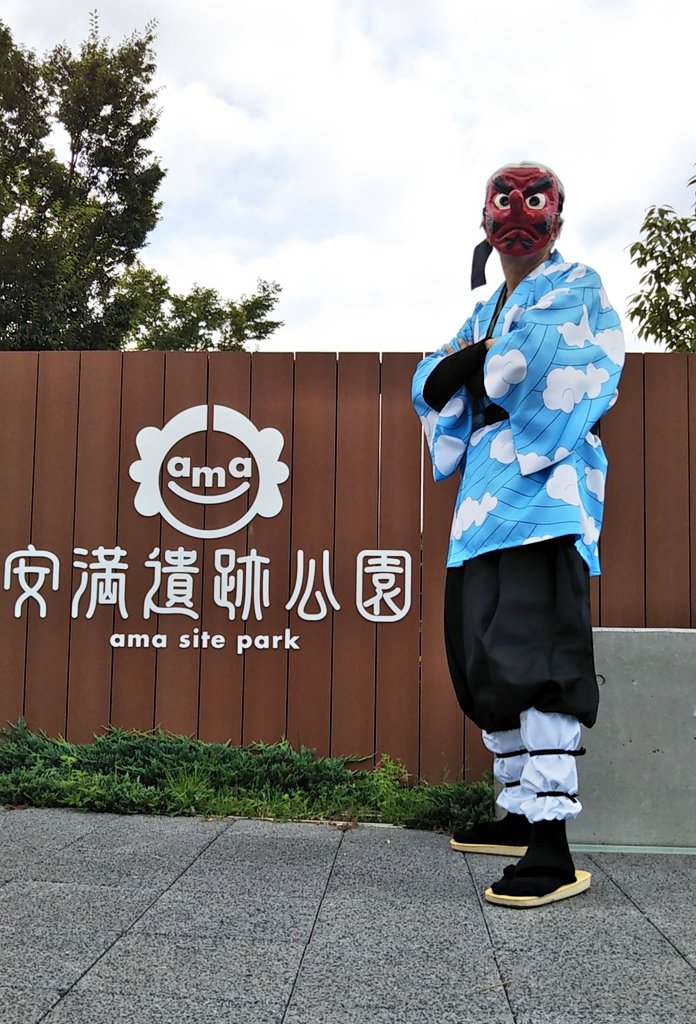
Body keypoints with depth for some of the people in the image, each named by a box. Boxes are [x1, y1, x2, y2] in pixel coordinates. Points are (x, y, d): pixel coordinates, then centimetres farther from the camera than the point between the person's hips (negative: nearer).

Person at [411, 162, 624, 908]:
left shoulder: (577, 288, 8)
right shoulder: (486, 313, 28)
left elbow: (551, 354, -14)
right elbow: (430, 383, 14)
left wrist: (482, 362, 0)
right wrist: (479, 362, -5)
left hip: (544, 491, -8)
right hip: (484, 501, 8)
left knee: (536, 659, -19)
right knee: (486, 663, 8)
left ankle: (552, 842, -20)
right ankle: (518, 812, 19)